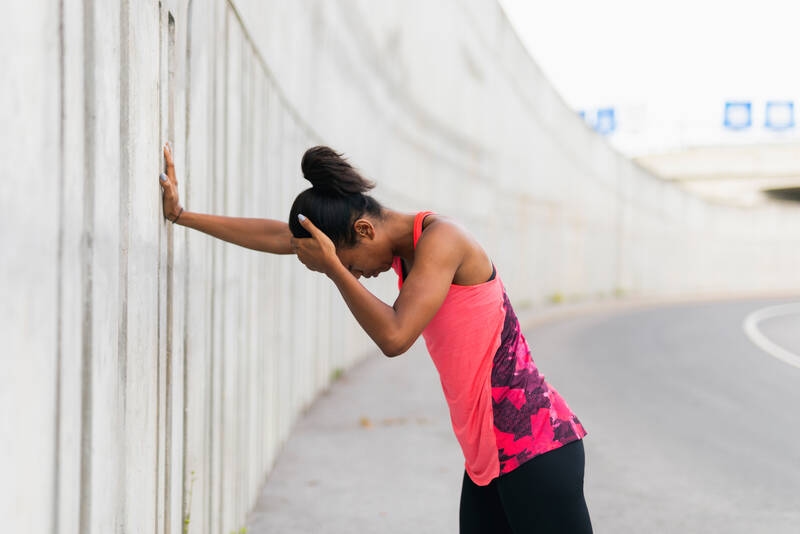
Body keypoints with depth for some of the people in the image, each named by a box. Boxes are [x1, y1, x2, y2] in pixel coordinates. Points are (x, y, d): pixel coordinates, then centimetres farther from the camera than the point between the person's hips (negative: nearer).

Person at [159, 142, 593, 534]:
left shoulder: (439, 238, -15)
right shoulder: (401, 242, 10)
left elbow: (394, 336, -26)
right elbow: (278, 236, 16)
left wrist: (332, 267, -17)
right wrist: (181, 215, 19)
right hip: (488, 454, 9)